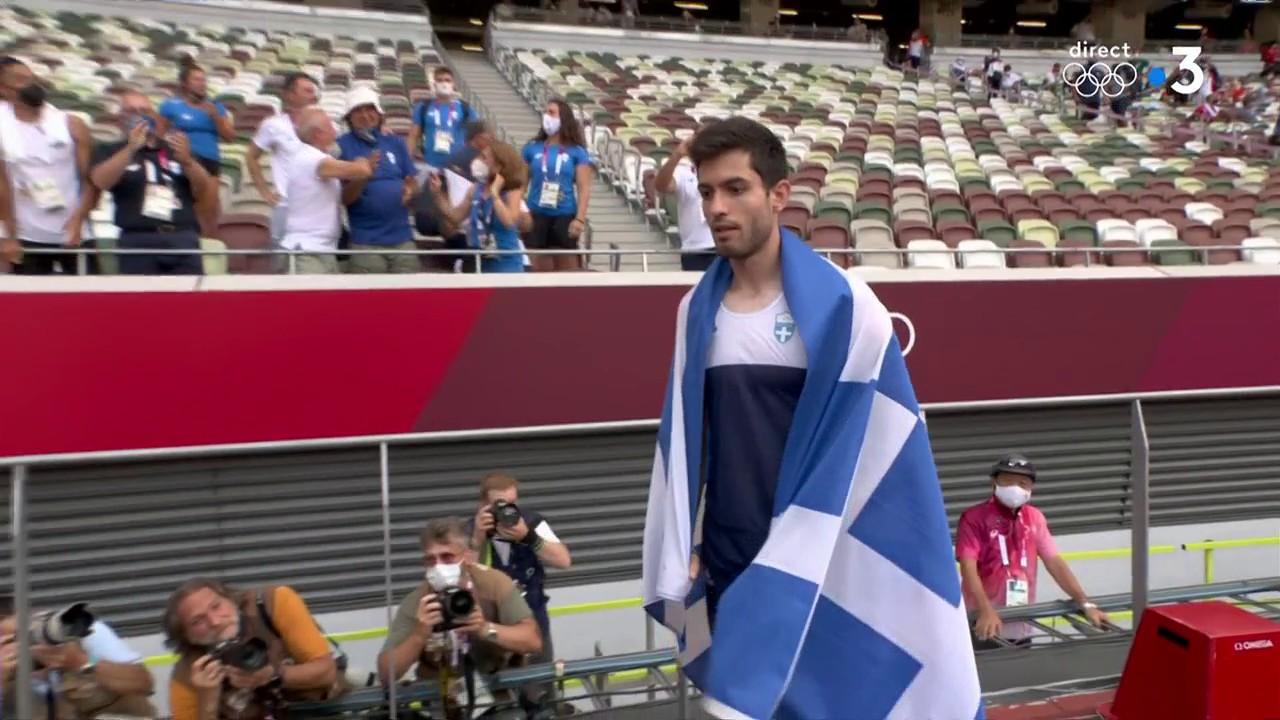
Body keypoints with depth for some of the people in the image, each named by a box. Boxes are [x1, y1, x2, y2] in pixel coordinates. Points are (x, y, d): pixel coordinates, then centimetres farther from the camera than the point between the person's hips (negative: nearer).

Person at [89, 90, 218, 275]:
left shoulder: (175, 150, 19)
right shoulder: (112, 152, 13)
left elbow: (206, 194, 11)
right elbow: (101, 182, -8)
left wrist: (186, 160, -6)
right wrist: (131, 148, -17)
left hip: (183, 240, 2)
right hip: (138, 242, -2)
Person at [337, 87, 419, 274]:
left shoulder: (395, 142, 11)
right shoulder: (342, 146, 1)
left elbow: (412, 183, 14)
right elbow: (343, 198, -5)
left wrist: (411, 191, -10)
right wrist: (361, 178, -24)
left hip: (402, 238, 4)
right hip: (365, 242, -3)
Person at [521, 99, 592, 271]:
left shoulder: (577, 152, 1)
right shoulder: (532, 148, 6)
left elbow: (584, 188, -3)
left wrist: (580, 219, -13)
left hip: (565, 216, -1)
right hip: (537, 215, 2)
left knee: (567, 269, 3)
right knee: (541, 269, 5)